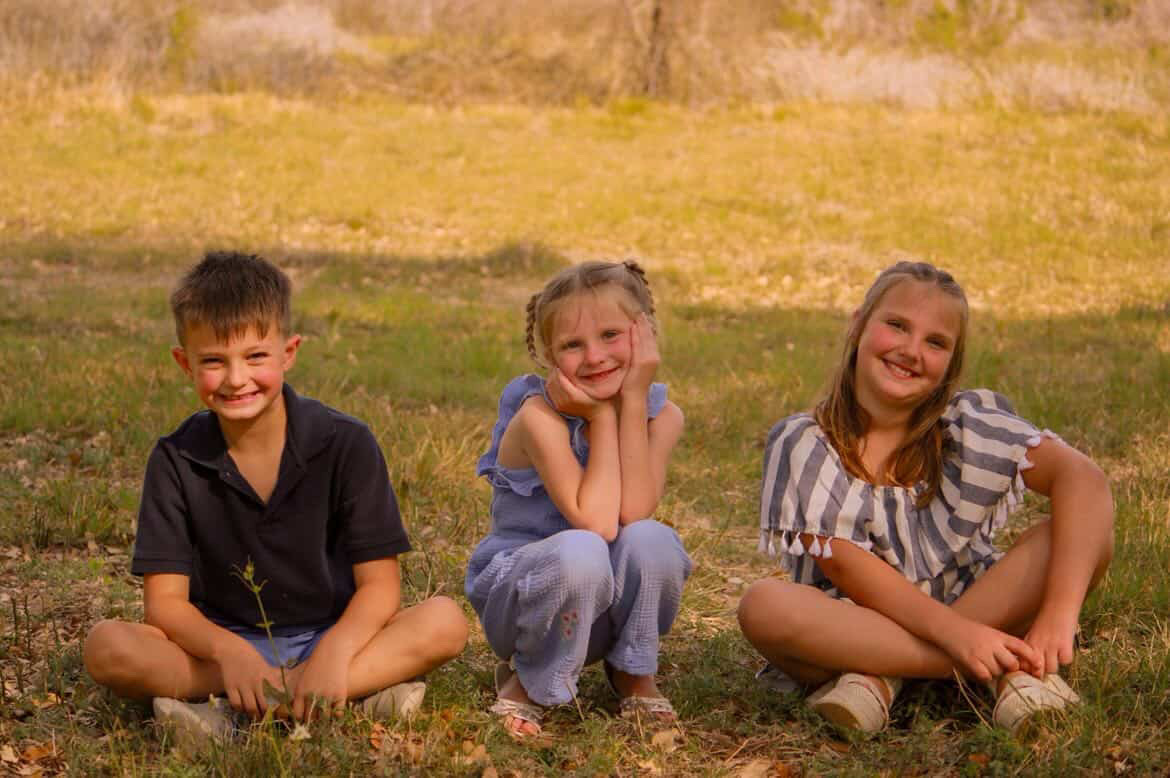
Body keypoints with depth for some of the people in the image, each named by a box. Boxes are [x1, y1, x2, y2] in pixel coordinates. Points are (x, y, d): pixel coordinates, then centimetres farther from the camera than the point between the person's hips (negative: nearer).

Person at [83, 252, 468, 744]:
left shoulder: (346, 444, -8)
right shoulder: (176, 460, -5)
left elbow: (378, 584, -11)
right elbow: (165, 599, -10)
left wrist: (334, 651, -32)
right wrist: (229, 652, -30)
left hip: (329, 636, -1)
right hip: (223, 641, 1)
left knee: (445, 621, -26)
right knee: (107, 645, -27)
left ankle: (233, 709, -30)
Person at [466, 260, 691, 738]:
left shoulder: (661, 415, -7)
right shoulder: (539, 415, -20)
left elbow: (633, 513, -24)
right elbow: (595, 522, -30)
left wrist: (632, 401, -23)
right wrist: (601, 416, -24)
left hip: (611, 607, 4)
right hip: (519, 597, -3)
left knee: (651, 539, -30)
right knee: (580, 551, -37)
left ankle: (633, 674, -1)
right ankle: (529, 681, -8)